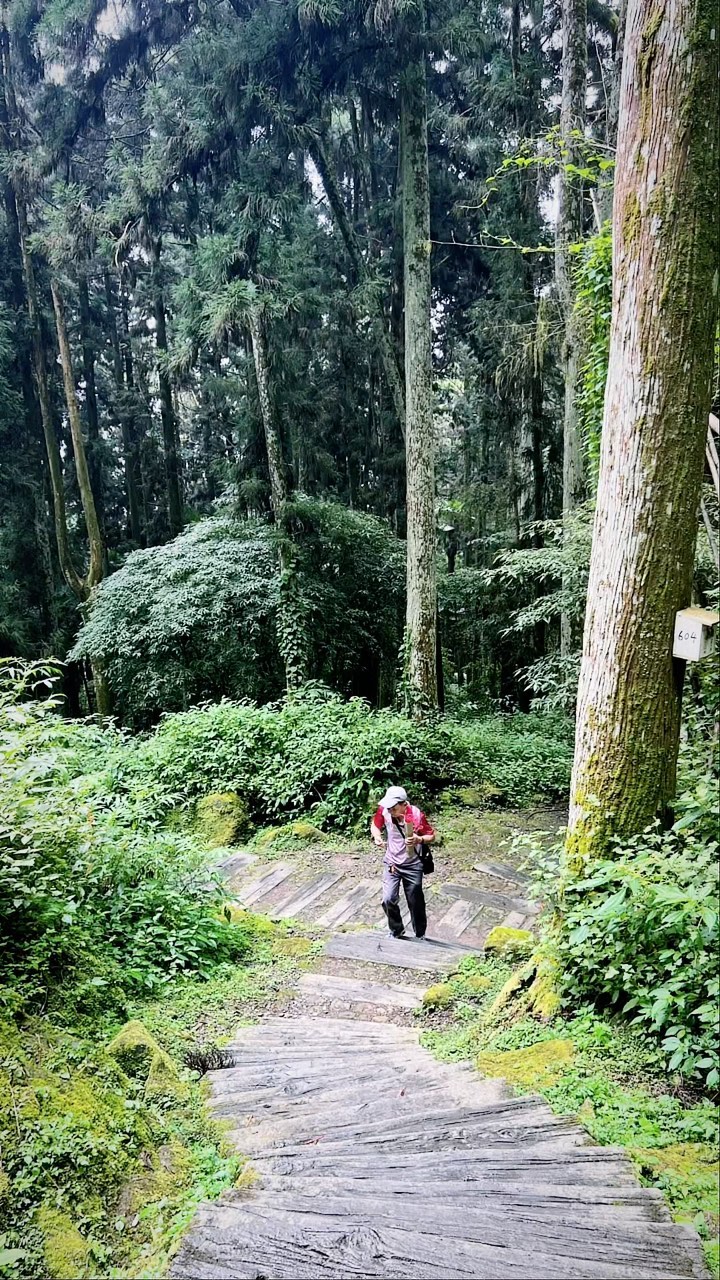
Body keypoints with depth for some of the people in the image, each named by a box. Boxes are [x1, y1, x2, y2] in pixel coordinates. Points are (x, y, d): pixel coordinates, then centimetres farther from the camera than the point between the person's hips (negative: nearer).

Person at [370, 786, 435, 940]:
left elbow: (431, 836, -12)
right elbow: (375, 825, 1)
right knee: (388, 900, -10)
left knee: (416, 902, 11)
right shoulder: (384, 811, -19)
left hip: (412, 865, -2)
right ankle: (396, 931, 17)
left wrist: (419, 840, -32)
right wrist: (377, 837, -20)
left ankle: (420, 935, 34)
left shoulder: (416, 816, -26)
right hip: (391, 863, 2)